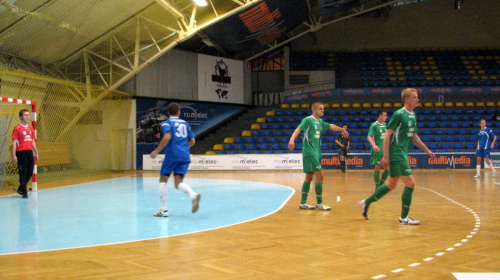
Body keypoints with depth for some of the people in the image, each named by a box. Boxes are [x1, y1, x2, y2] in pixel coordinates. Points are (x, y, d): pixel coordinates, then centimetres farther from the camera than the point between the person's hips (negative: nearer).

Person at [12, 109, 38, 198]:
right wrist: (13, 155, -15)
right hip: (21, 152, -6)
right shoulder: (17, 128, -6)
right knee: (23, 173, -3)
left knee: (30, 172, 8)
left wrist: (36, 153, 17)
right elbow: (14, 142, -9)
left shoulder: (31, 128, 13)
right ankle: (24, 192, 5)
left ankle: (21, 188, 26)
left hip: (29, 152, 6)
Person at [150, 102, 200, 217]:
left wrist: (156, 151, -10)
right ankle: (193, 195, -30)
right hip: (185, 156, 4)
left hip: (172, 155, -4)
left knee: (163, 180, 10)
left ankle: (164, 210, 5)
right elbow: (192, 141, 17)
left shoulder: (166, 123, 3)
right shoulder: (185, 123, 19)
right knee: (178, 183, 1)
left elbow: (167, 137, -16)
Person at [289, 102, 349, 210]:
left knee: (309, 177, 10)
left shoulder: (320, 122, 16)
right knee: (319, 176, -10)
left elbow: (330, 126, 32)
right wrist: (292, 139, -36)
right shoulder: (308, 120, -7)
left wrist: (342, 129, 34)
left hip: (316, 153, 8)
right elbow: (298, 129, -20)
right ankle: (319, 203, -3)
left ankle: (303, 203, 15)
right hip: (309, 152, -8)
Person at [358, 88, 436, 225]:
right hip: (396, 153, -9)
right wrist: (385, 156, -18)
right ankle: (404, 217, 2)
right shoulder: (399, 114, -12)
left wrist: (427, 150, 22)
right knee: (410, 183, -8)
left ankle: (366, 203, 26)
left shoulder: (413, 116, 13)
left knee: (391, 184, 14)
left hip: (403, 154, 9)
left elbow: (414, 136, 24)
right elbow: (387, 135, -14)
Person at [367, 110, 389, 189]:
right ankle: (377, 186, 9)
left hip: (385, 150, 7)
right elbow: (369, 137, -20)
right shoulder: (374, 125, -11)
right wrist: (374, 145, -35)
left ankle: (381, 183, 17)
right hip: (378, 150, -7)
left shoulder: (384, 124, 10)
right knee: (377, 168, -2)